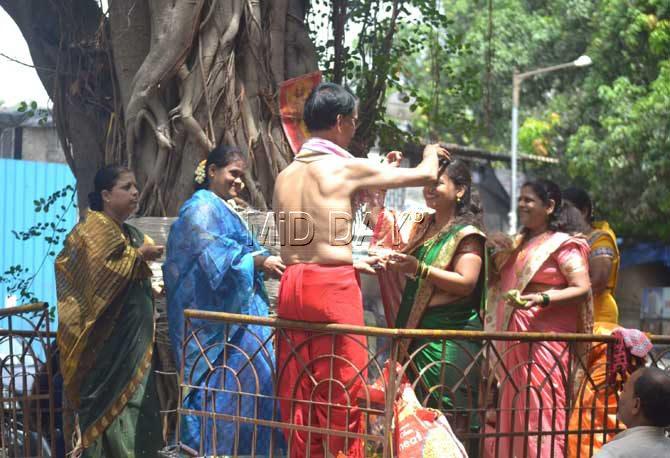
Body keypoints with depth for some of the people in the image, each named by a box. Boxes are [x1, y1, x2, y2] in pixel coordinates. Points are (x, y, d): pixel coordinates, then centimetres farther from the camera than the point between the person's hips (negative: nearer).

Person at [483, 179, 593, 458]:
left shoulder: (563, 244, -5)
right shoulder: (518, 243, 19)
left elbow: (582, 289, -14)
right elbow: (497, 282, 28)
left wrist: (541, 299, -28)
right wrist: (499, 254, 10)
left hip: (544, 338, -8)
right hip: (512, 340, 8)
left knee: (539, 409, -11)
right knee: (512, 410, 8)